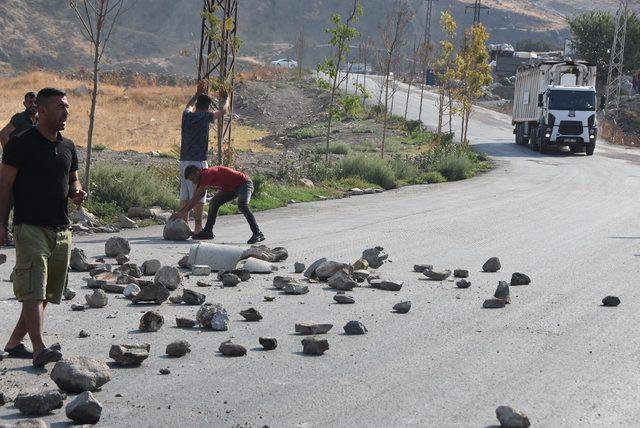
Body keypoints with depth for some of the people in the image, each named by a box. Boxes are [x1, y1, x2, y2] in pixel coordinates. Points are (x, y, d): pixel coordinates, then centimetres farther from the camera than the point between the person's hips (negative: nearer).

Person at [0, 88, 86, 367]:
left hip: (61, 229, 7)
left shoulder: (67, 147, 14)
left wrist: (76, 193, 1)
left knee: (47, 292, 11)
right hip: (29, 226, -7)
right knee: (33, 290, -15)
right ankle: (39, 350, -23)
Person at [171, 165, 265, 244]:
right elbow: (195, 199, 7)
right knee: (214, 202, 7)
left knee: (242, 205, -32)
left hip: (244, 183, -10)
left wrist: (183, 212, -28)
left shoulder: (207, 174, -26)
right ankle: (208, 231, 11)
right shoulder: (203, 177, 2)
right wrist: (180, 212, 2)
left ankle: (257, 234, -35)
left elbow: (196, 198, -29)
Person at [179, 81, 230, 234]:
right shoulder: (204, 117, -9)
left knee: (184, 195, 10)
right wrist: (226, 99, 25)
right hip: (198, 162, -6)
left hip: (184, 161, 6)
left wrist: (198, 94, 44)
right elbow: (223, 111, 6)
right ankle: (198, 227, -4)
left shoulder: (187, 115, 7)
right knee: (198, 196, -4)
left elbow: (189, 106, 33)